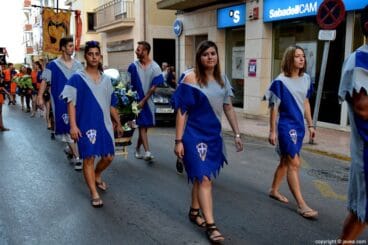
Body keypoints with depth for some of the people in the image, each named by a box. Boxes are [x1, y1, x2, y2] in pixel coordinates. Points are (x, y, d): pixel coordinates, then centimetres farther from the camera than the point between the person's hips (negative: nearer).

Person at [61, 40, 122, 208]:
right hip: (86, 125, -5)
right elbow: (71, 103, -9)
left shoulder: (106, 80, 11)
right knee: (89, 158, -1)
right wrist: (73, 125, -18)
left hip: (105, 125, 5)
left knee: (108, 157, 10)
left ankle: (97, 176, 41)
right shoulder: (77, 78, -4)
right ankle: (94, 194, 10)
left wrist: (118, 123, 17)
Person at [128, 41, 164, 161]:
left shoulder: (155, 67, -7)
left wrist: (143, 101, -11)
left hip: (148, 101, 1)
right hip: (137, 100, 0)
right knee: (142, 126, -5)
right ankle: (147, 152, -9)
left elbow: (153, 87, -9)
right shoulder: (133, 66, -2)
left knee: (143, 126, 11)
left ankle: (137, 149, 29)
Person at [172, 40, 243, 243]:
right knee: (205, 179, -6)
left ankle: (194, 212, 35)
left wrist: (237, 134, 8)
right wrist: (178, 140, -14)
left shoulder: (222, 79, 5)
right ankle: (210, 225, 1)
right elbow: (181, 111, -12)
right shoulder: (191, 78, -11)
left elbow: (228, 108, 10)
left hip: (214, 134, 6)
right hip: (195, 135, -6)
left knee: (201, 176, 17)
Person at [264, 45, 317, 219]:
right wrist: (272, 131, -11)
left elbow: (305, 103, 15)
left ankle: (274, 190, 34)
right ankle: (301, 205, -5)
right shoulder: (280, 82, -12)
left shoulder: (306, 79, 6)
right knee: (294, 163, -9)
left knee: (286, 161, 17)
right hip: (286, 126, -7)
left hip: (299, 126, 7)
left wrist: (310, 125, 14)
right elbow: (274, 108, -10)